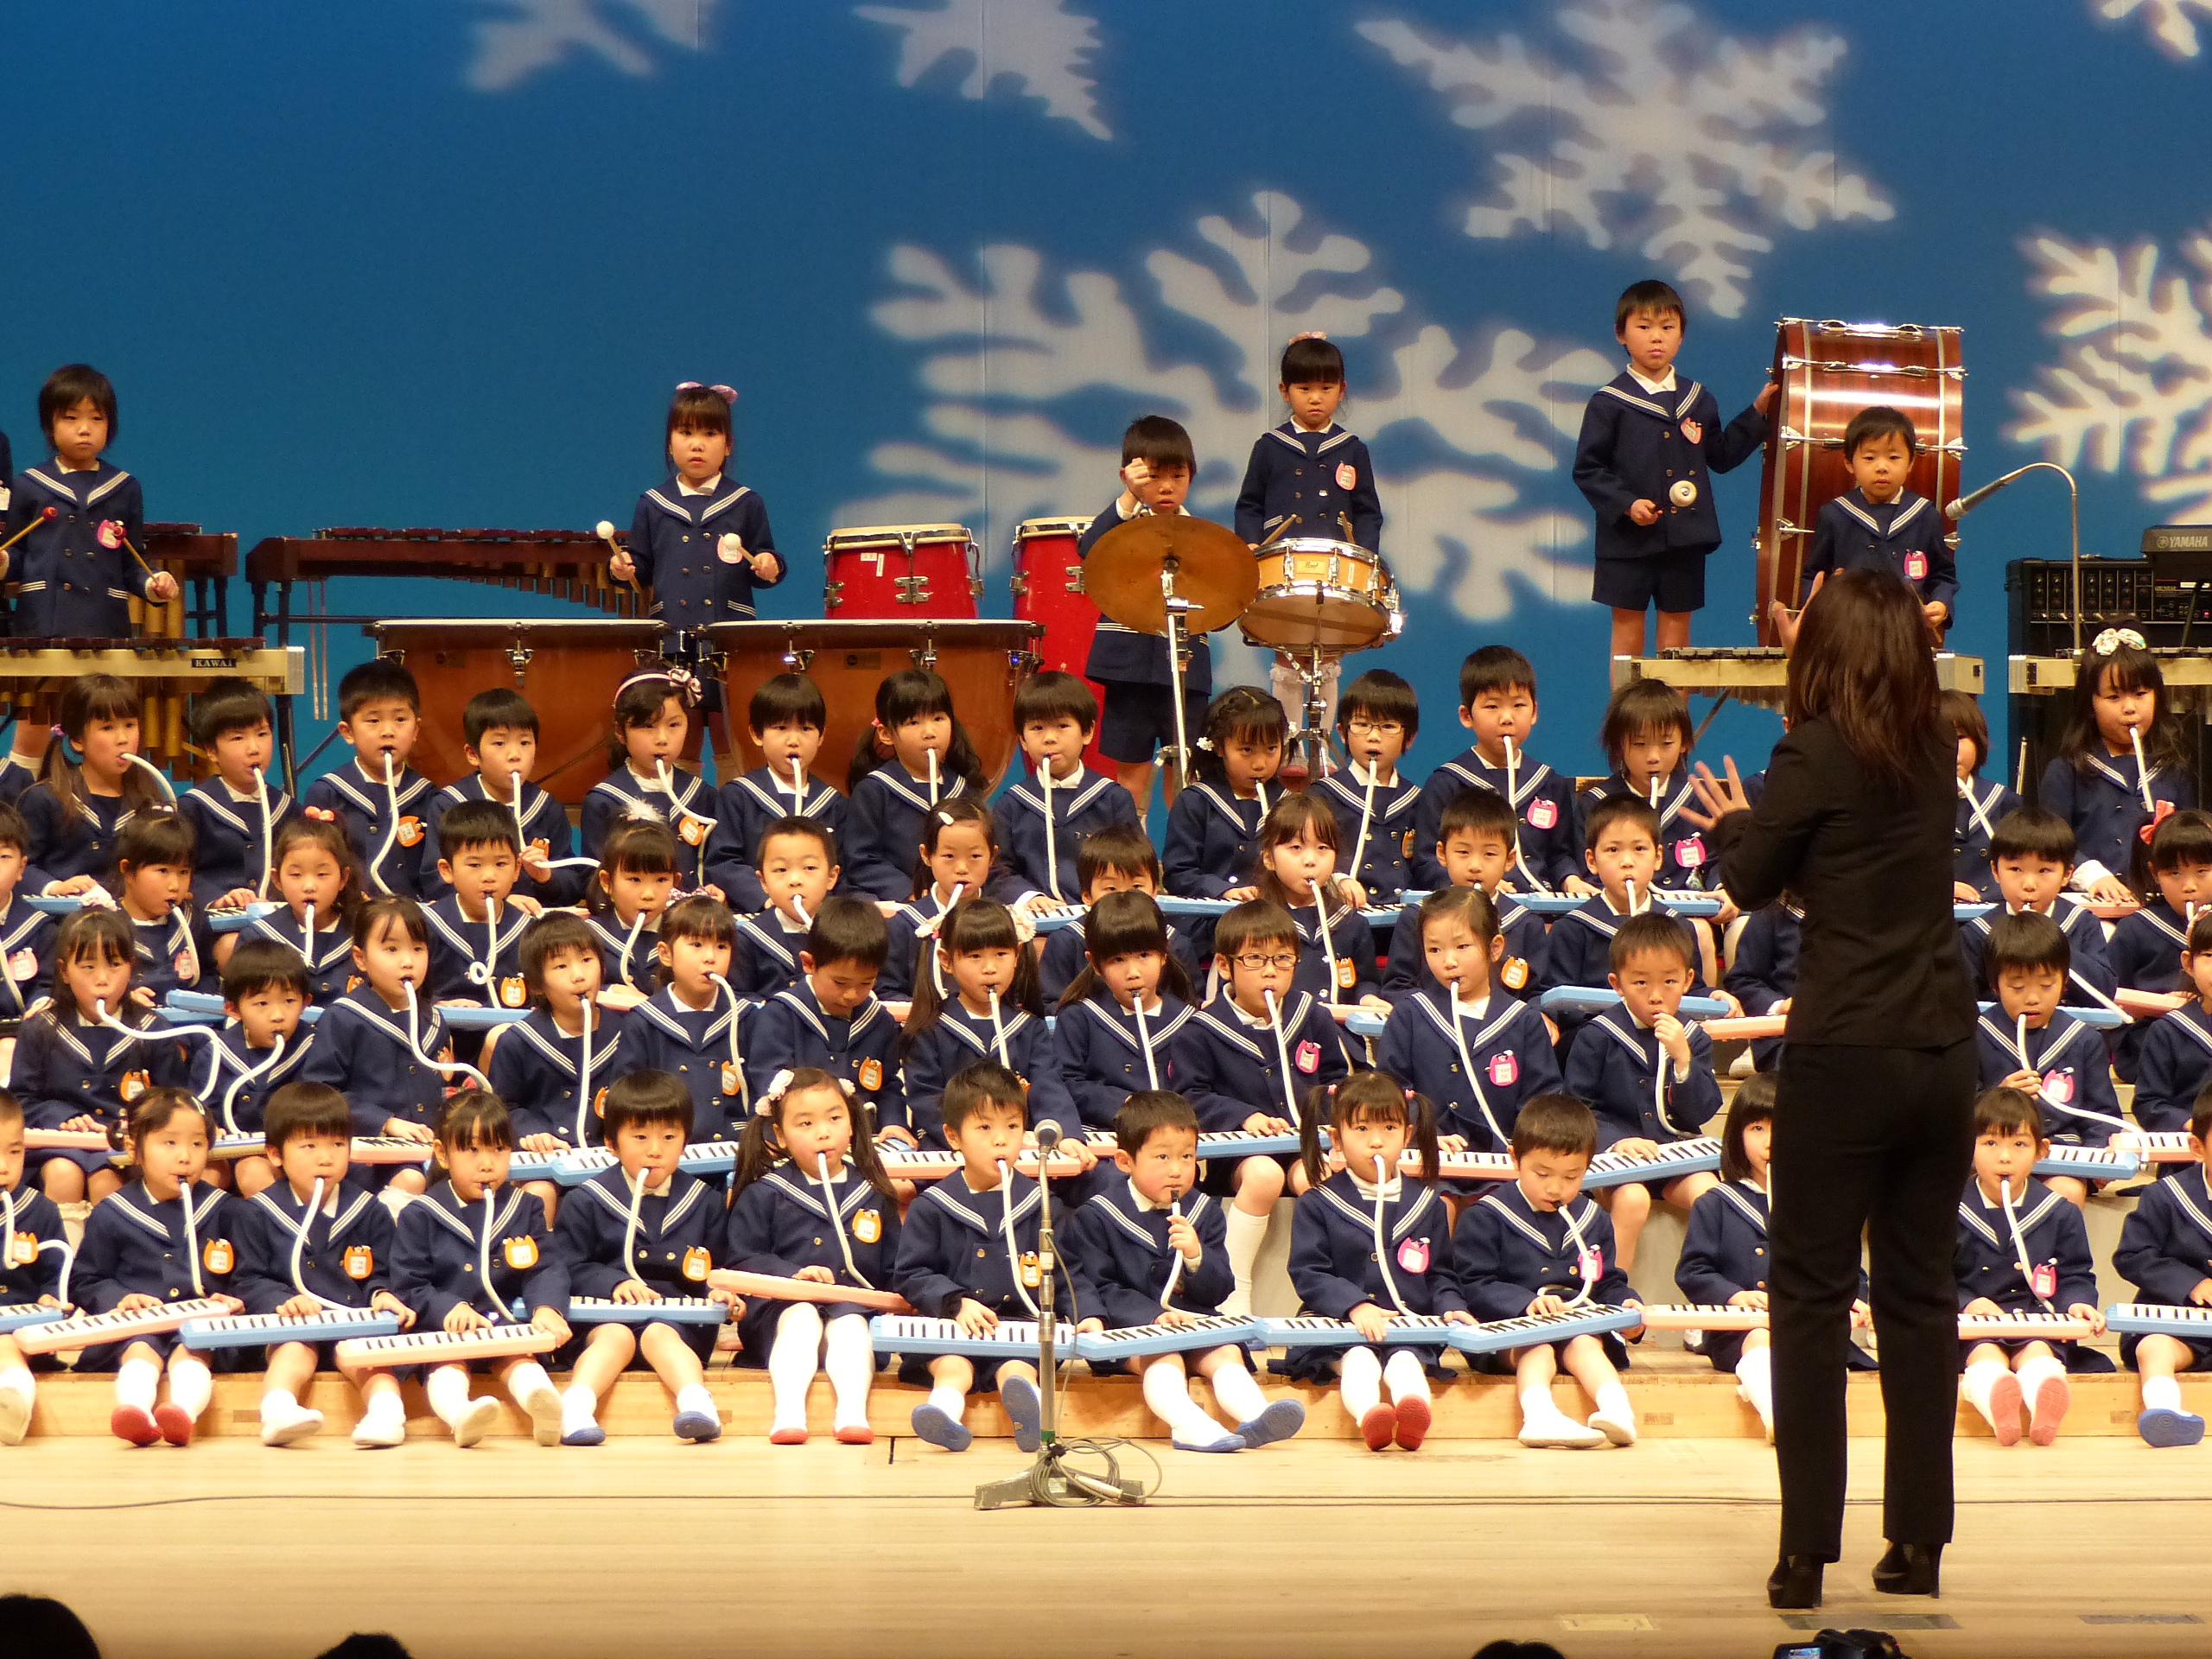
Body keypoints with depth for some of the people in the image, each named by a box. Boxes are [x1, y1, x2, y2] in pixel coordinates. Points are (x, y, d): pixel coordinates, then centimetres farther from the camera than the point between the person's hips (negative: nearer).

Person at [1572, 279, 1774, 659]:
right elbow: (1588, 469, -5)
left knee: (1677, 626, 7)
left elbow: (1721, 457, 14)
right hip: (1628, 540, -3)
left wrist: (1756, 413, 9)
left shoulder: (1699, 400, 9)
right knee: (1628, 627, 1)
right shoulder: (1609, 403, -4)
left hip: (1685, 538, 3)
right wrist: (1626, 504, -18)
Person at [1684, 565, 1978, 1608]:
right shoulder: (1935, 755, 6)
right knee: (1920, 1295, 11)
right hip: (1943, 1053, 5)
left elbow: (1751, 884, 0)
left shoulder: (1815, 755, -11)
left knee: (1812, 1297, 2)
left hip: (1844, 1055, -5)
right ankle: (1919, 1543, 13)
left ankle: (1806, 1554, -1)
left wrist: (1731, 821, 21)